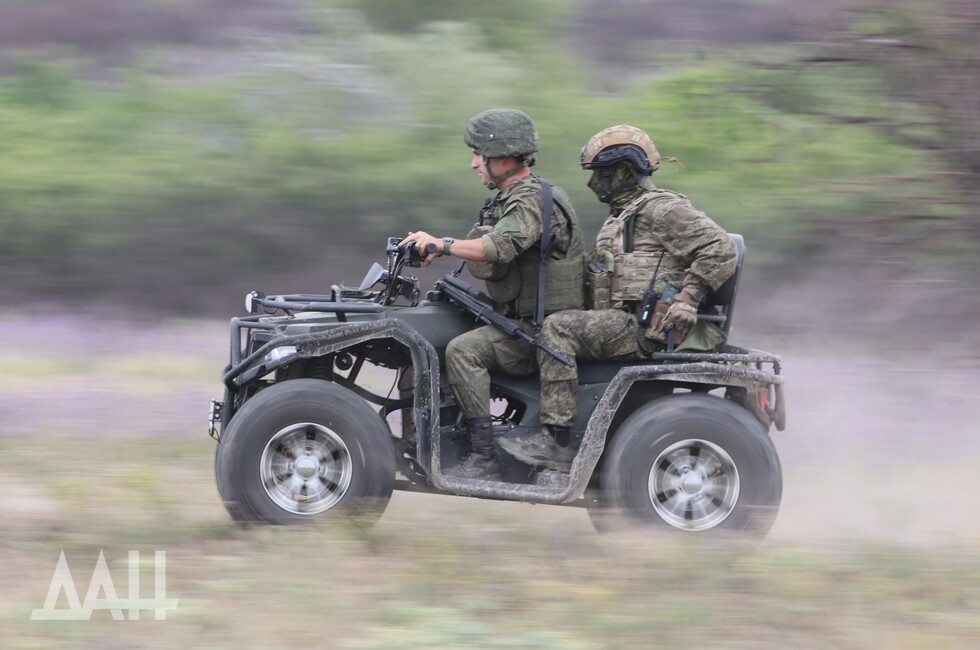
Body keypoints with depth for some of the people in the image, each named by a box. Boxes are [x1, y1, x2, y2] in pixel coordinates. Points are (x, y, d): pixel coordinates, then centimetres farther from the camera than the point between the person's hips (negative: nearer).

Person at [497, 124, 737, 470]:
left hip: (645, 326, -11)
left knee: (558, 328, -23)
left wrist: (687, 298, -20)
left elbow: (721, 250, -15)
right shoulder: (622, 218, 25)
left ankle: (555, 439, -27)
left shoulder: (661, 210, -7)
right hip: (623, 324, 11)